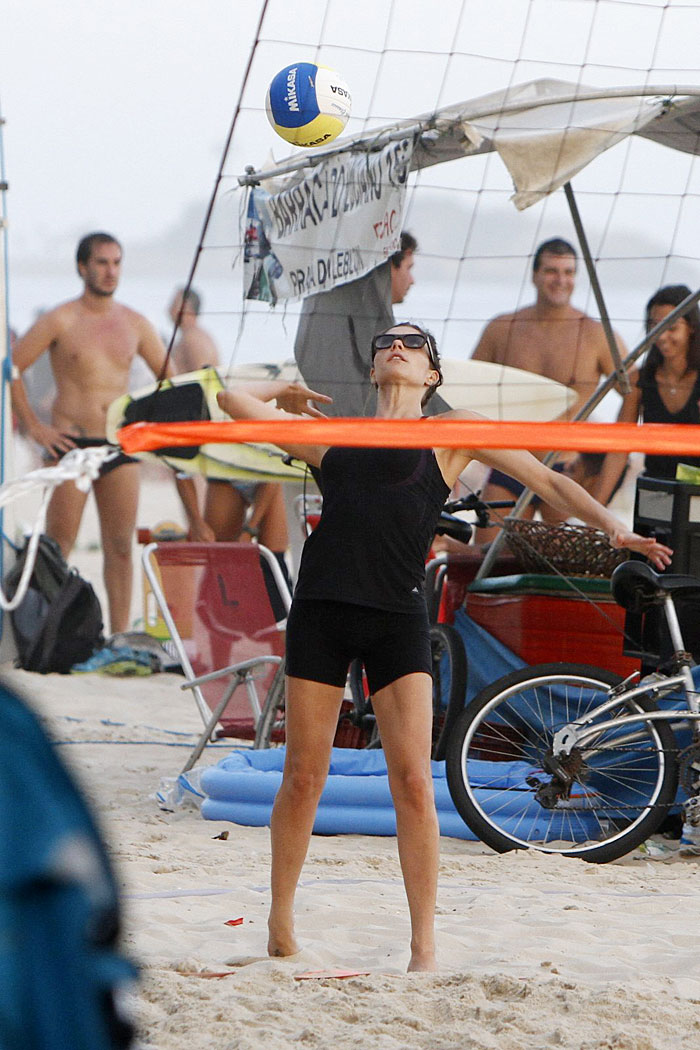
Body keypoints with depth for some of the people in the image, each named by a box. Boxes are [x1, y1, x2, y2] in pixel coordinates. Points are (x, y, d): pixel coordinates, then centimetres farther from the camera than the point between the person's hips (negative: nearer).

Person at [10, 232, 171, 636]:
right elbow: (12, 367, -1)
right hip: (70, 443, -4)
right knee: (58, 547, -4)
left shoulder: (135, 324, 10)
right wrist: (33, 425, -5)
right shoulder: (60, 321, -2)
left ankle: (120, 635, 5)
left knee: (121, 545, 2)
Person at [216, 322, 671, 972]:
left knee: (413, 782, -9)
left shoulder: (453, 434, 16)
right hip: (322, 607, 2)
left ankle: (424, 948, -4)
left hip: (397, 615, -2)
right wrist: (287, 391, 39)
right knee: (303, 777, 2)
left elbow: (546, 481, 15)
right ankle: (280, 926, 16)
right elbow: (233, 398, 26)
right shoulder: (331, 436, 21)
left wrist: (612, 528, 5)